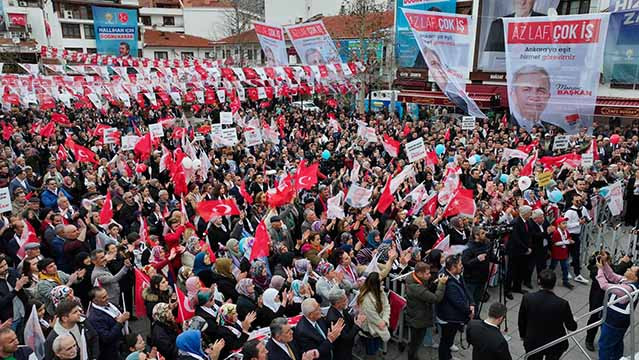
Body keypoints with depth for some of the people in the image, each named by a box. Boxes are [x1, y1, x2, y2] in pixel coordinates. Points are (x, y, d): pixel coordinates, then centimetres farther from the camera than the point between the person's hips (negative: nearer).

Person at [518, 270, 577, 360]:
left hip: (532, 343, 1)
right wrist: (573, 321, 18)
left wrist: (523, 336, 15)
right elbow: (572, 327, -5)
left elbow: (521, 322, -4)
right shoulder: (562, 304, -22)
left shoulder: (527, 298, -18)